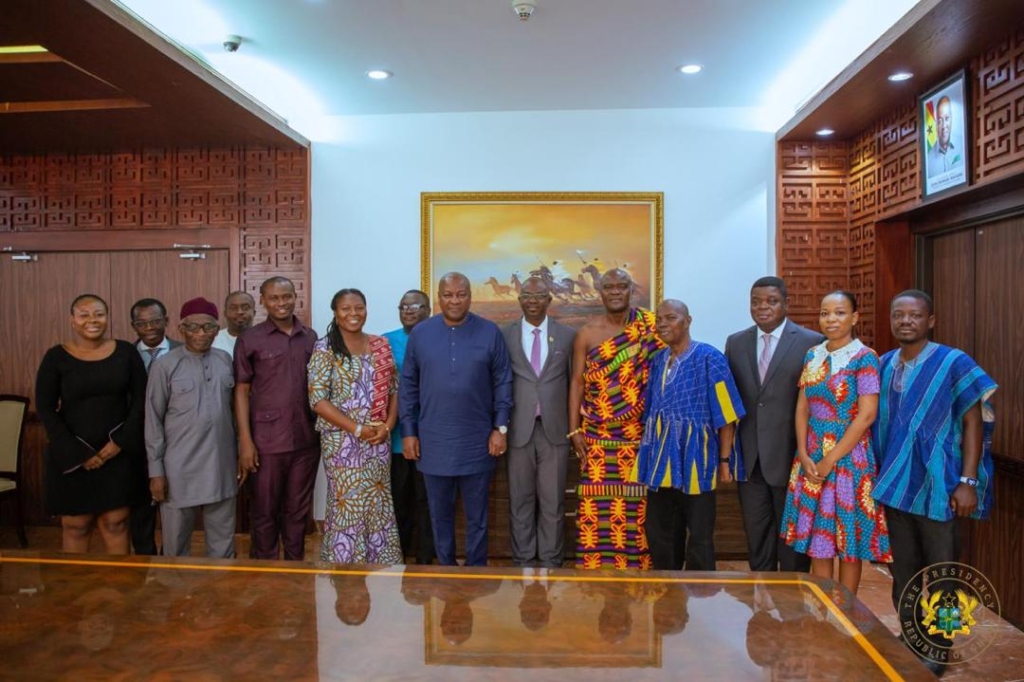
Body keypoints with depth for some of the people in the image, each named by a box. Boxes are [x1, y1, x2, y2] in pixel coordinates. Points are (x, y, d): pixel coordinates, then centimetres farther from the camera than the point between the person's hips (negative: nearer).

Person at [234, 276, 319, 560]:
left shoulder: (311, 338, 7)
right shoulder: (249, 340, -1)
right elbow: (241, 391, -1)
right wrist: (245, 441, -7)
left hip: (306, 440, 2)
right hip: (268, 442, -2)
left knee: (297, 511, 14)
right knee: (265, 512, 10)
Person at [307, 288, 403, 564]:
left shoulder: (381, 345, 7)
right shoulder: (325, 349, -6)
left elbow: (394, 389, 9)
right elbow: (317, 399, -12)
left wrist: (387, 426, -6)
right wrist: (357, 429, -15)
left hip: (379, 439, 4)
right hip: (342, 440, -4)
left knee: (378, 505, 10)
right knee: (347, 505, 1)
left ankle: (379, 567, 23)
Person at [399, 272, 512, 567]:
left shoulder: (490, 332, -2)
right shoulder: (420, 333, 1)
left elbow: (503, 383, 1)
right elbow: (408, 386, 4)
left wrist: (500, 427, -4)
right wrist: (408, 432, 1)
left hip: (477, 443, -1)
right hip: (433, 443, 1)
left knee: (477, 515, 11)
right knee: (440, 515, 14)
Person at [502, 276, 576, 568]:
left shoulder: (568, 335, 4)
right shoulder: (505, 336, 3)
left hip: (554, 429, 0)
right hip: (518, 429, 0)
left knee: (553, 501, 7)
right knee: (520, 500, 10)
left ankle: (550, 562, 21)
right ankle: (522, 560, 24)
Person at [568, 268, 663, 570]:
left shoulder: (651, 326, 1)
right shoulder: (587, 333, 3)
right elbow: (577, 382, 4)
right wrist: (574, 430, -1)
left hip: (640, 436, 0)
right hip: (597, 437, 0)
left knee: (638, 504, 4)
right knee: (599, 504, 1)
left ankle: (639, 566, 18)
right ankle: (595, 566, 14)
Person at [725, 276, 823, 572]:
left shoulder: (812, 342, -6)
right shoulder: (735, 342, 7)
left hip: (791, 458, -3)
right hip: (749, 459, 4)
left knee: (792, 541, 11)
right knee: (756, 539, 15)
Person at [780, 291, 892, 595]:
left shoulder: (864, 358, -9)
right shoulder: (812, 356, 7)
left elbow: (867, 415, -15)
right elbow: (802, 408, 7)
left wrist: (830, 460, -14)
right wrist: (804, 456, -5)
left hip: (847, 457, -5)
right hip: (812, 458, 5)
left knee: (847, 539, 7)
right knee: (816, 538, 11)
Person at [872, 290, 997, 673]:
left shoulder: (954, 363, -7)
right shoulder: (883, 366, 6)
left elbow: (973, 423, -8)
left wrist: (968, 481, -14)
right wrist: (878, 475, 9)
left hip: (939, 488, -4)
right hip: (895, 486, 5)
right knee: (903, 572, 14)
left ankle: (938, 651, 23)